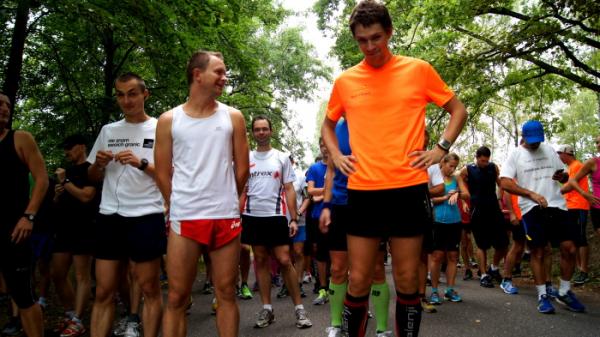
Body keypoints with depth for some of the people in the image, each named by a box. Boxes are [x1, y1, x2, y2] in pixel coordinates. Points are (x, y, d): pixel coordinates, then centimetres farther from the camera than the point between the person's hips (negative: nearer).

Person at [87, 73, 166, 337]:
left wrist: (141, 163, -16)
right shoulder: (108, 130, 14)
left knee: (149, 289, 3)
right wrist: (98, 164, -3)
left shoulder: (160, 129, 1)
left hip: (145, 216, -4)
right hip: (109, 216, 4)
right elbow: (93, 177, 19)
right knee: (103, 292, 7)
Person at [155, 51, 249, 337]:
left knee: (226, 293, 9)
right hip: (184, 219, 0)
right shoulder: (169, 120, 3)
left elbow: (241, 168, 9)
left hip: (226, 218, 1)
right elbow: (163, 174, 6)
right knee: (176, 297, 6)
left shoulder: (233, 117, 5)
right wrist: (180, 207, 10)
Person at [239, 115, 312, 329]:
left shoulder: (282, 158, 5)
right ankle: (267, 309, 16)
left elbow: (289, 189, 3)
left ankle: (299, 308, 6)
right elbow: (241, 190, 11)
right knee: (260, 261, 8)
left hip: (276, 215, -2)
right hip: (252, 216, 2)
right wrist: (238, 216, 1)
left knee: (284, 261, -4)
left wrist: (294, 218, -4)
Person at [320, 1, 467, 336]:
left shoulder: (419, 70, 3)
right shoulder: (345, 81, 8)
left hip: (408, 189, -1)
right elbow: (328, 124, 24)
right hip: (362, 191, 1)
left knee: (407, 281, 7)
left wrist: (441, 149, -1)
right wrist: (336, 156, 8)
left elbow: (459, 110, 12)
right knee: (358, 282, 5)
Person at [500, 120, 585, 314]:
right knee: (537, 253, 0)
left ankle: (564, 292, 17)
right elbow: (505, 182, -8)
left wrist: (563, 176, -4)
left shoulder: (549, 150, 15)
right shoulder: (515, 155, 2)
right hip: (532, 209, -3)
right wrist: (532, 194, -15)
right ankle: (542, 296, 11)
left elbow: (563, 174, 22)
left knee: (569, 249, -1)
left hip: (557, 205, 4)